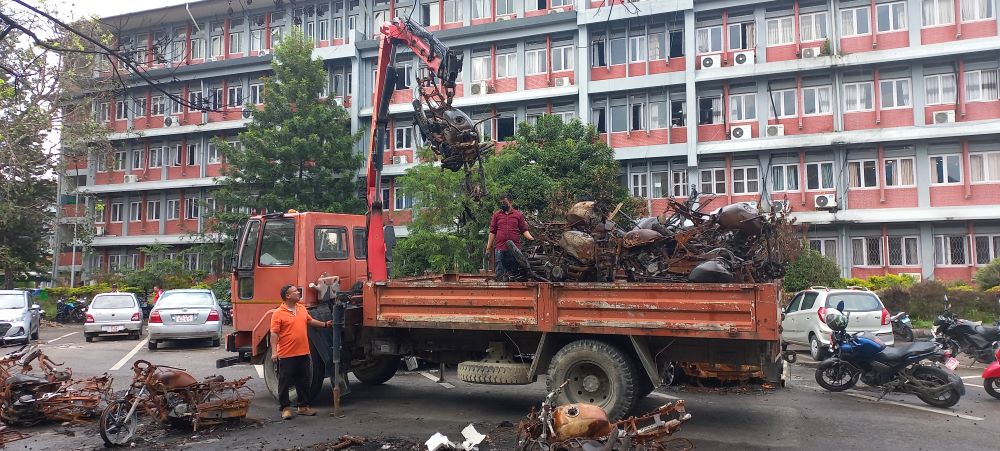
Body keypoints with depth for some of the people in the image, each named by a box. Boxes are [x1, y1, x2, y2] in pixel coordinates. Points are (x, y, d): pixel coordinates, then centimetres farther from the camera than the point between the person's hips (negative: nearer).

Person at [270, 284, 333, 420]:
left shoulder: (302, 308, 10)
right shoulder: (278, 313, -11)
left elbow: (310, 321, 27)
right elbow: (274, 334, -13)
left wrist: (325, 324, 23)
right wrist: (274, 352, -20)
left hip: (303, 353, 6)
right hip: (286, 355, -6)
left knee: (303, 382, 13)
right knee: (285, 382, 3)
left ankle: (303, 406, 24)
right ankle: (285, 408, 14)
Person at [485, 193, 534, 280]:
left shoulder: (518, 215, 8)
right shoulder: (496, 214, 10)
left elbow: (524, 230, 7)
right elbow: (492, 232, 9)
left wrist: (531, 238, -12)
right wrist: (488, 248, 5)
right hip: (500, 249, 1)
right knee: (500, 273, 4)